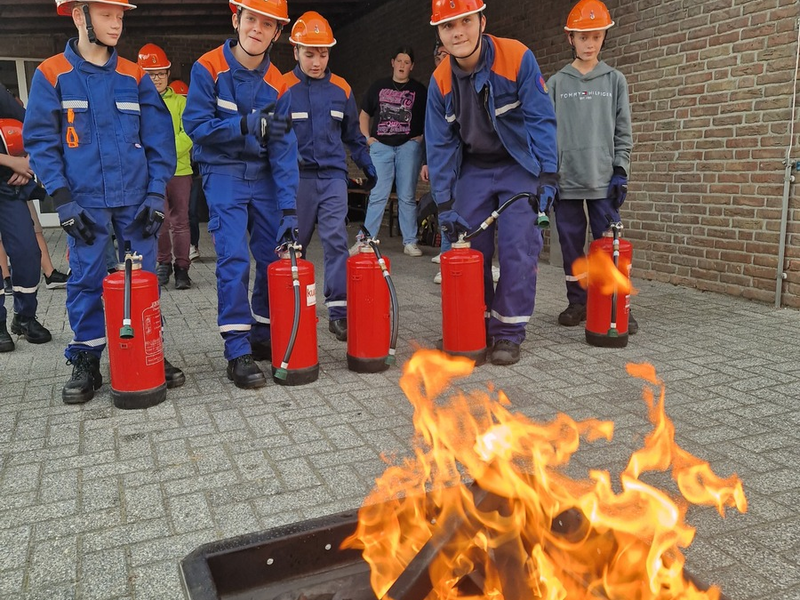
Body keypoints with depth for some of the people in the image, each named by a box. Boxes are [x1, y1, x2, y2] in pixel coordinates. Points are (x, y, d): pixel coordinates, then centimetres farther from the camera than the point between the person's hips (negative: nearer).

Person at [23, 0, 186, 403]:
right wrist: (63, 199, -10)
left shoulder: (134, 76, 8)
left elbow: (159, 138, 6)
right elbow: (40, 142, -2)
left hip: (136, 199, 2)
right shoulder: (51, 75, 1)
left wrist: (156, 192, -3)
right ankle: (85, 363, 15)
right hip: (85, 201, -2)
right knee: (85, 282, 2)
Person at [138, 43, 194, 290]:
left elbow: (188, 135, -6)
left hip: (179, 170, 0)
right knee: (159, 220, 3)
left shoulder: (180, 102, 5)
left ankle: (182, 267, 12)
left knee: (180, 221, 5)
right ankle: (163, 263, 19)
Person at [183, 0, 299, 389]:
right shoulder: (208, 68, -9)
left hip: (263, 175, 4)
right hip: (223, 173, -4)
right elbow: (195, 125, -13)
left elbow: (284, 149, -7)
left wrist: (288, 209, -15)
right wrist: (245, 125, -25)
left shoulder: (277, 84, -1)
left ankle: (264, 337, 19)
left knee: (275, 256, 2)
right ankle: (238, 353, -8)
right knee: (234, 258, -14)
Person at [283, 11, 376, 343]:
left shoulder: (341, 89, 8)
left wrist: (367, 166, 19)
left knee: (336, 239, -9)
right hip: (297, 177, -1)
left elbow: (353, 134, 18)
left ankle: (339, 312, -7)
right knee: (293, 243, 9)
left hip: (333, 175, 1)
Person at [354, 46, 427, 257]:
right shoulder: (378, 87, 12)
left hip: (408, 146, 0)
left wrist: (421, 137, -3)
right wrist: (367, 137, 5)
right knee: (377, 195, -5)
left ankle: (410, 242, 7)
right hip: (381, 146, 1)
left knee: (407, 196, 2)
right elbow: (364, 114, 18)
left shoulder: (419, 90, 10)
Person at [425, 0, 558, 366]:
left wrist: (547, 177, -24)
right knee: (469, 249, 2)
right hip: (473, 170, 4)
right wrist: (445, 204, -6)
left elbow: (541, 120, -17)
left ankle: (509, 332, 3)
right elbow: (440, 145, -2)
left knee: (517, 249, -10)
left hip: (519, 167, -3)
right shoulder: (440, 81, -8)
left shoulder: (518, 58, -19)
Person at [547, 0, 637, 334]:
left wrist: (620, 172, -2)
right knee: (571, 244, 6)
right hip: (565, 179, 1)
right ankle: (577, 303, 17)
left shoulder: (615, 81, 8)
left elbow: (623, 132, 6)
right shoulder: (557, 83, 7)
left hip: (603, 180, 0)